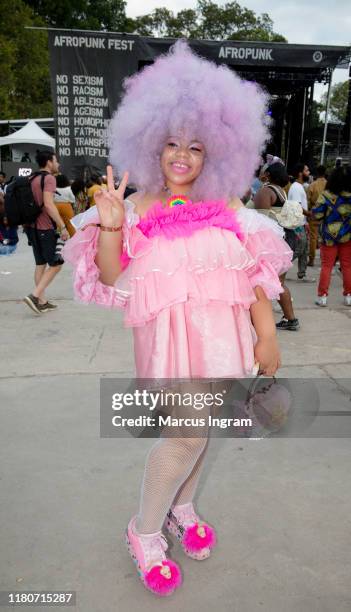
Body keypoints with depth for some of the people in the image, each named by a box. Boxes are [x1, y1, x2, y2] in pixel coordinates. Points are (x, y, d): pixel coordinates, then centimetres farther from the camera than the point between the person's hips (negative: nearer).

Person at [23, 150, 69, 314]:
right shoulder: (49, 178, -11)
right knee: (55, 264, -1)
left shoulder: (33, 179, 15)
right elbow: (48, 204, -23)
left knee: (40, 264, 12)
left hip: (32, 227, 9)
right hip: (45, 228, -9)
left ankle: (42, 301, 15)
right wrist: (63, 226, -24)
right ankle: (34, 295, -10)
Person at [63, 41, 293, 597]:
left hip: (222, 328, 4)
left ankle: (181, 505, 40)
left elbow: (255, 272, 4)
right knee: (187, 431, -9)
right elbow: (111, 275, -5)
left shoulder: (227, 208, 6)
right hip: (169, 328, -3)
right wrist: (110, 227, -21)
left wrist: (267, 334, 0)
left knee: (200, 427, 12)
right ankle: (145, 530, 17)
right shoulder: (141, 207, 0)